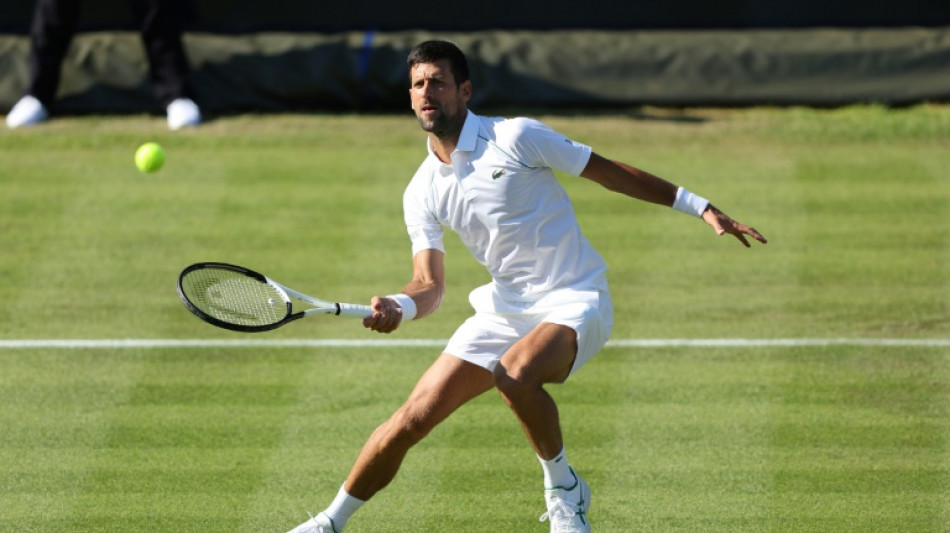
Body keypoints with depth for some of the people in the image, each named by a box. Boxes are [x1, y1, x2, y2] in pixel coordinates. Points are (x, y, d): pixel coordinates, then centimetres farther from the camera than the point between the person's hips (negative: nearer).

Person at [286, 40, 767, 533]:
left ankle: (564, 490, -13)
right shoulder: (422, 192, 4)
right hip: (506, 310, 5)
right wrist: (398, 306, -24)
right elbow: (429, 284, 1)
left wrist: (701, 208, -7)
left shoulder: (515, 138, -11)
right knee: (411, 419, -3)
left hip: (574, 302, -5)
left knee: (515, 373, -37)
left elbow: (611, 173, -5)